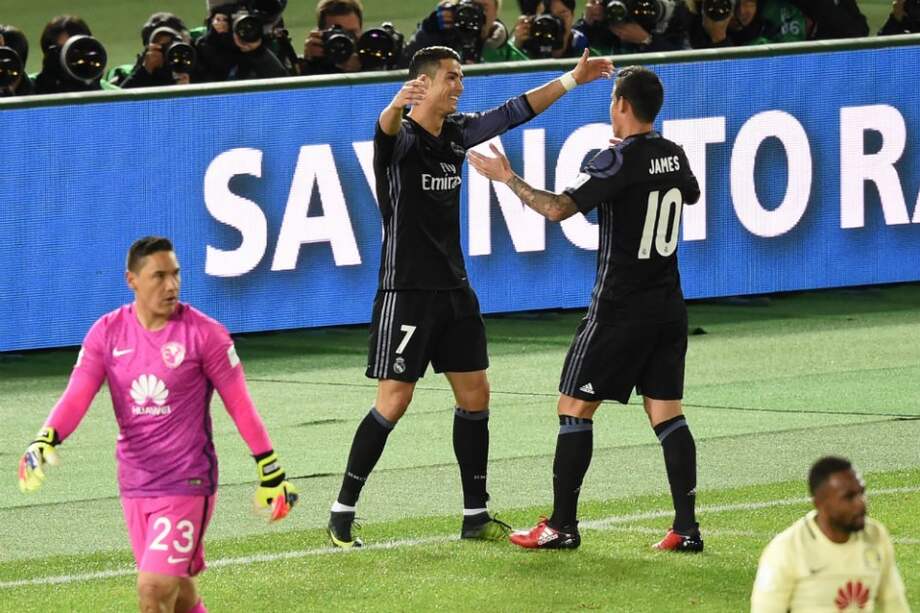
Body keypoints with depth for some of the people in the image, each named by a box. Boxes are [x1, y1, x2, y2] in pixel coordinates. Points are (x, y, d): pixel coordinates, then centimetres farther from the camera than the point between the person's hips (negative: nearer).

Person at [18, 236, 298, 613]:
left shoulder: (204, 334, -8)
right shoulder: (107, 333, 2)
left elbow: (240, 405, -2)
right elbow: (76, 397, -6)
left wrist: (271, 474, 0)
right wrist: (44, 441, -25)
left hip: (188, 484, -5)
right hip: (134, 485, 5)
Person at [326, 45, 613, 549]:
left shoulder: (457, 133, 8)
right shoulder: (400, 137, -14)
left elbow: (514, 111, 20)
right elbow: (387, 129, -38)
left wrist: (571, 79, 20)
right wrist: (397, 105, -62)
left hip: (453, 290, 8)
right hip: (406, 292, -8)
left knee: (474, 394, 8)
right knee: (394, 400, -11)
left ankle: (475, 515, 18)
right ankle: (342, 512, -2)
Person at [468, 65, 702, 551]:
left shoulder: (619, 160, -16)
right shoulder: (673, 156, 7)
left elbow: (558, 208, -21)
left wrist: (507, 178, -10)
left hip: (620, 306, -7)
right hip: (668, 306, 7)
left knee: (574, 406, 1)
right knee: (665, 411, 7)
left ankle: (562, 525, 2)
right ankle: (686, 528, 1)